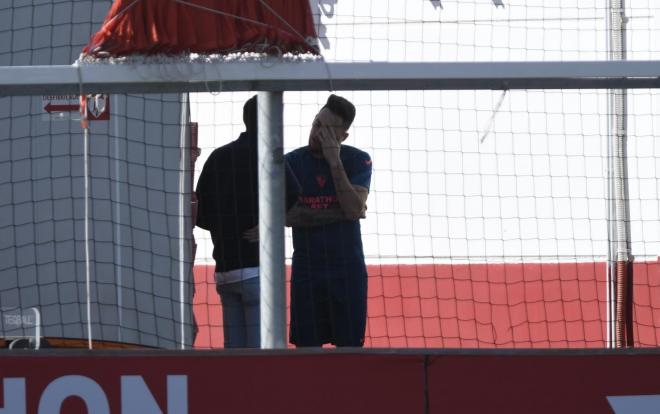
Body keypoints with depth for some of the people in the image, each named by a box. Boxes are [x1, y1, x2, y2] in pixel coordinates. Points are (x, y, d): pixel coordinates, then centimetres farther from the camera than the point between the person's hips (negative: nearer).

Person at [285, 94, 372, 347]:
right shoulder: (292, 162, 4)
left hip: (347, 270, -1)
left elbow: (354, 209, -13)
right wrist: (336, 214, -12)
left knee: (349, 346, -3)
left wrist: (334, 161, -15)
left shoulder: (358, 161, 1)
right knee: (307, 346, -1)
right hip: (306, 269, 1)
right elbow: (287, 215, -7)